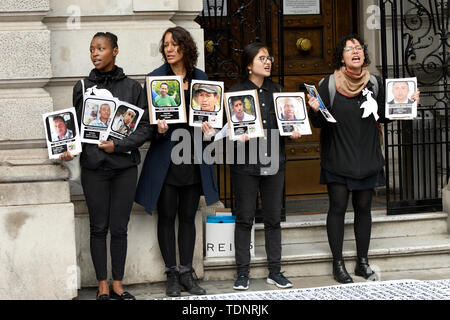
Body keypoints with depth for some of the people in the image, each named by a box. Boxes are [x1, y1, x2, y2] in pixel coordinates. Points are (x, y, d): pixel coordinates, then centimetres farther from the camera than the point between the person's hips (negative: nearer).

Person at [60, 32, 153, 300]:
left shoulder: (132, 87, 4)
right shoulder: (83, 87, 7)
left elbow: (145, 127, 1)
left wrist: (118, 146, -12)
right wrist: (69, 149, -9)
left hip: (125, 166, 0)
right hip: (93, 167, 0)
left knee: (119, 228, 4)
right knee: (99, 228, 3)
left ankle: (118, 284, 14)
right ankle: (103, 286, 11)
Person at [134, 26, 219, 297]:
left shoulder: (200, 78, 9)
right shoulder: (155, 78, 1)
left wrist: (208, 126, -6)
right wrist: (159, 128, -20)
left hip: (193, 156, 2)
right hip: (165, 155, -2)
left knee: (188, 216, 8)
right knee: (167, 216, 3)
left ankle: (187, 273, 17)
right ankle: (172, 274, 12)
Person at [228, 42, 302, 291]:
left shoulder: (277, 90, 14)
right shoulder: (236, 92, -1)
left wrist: (294, 131, 0)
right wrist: (238, 137, -22)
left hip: (274, 163, 4)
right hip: (245, 164, -4)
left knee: (273, 219, 8)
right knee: (244, 219, 1)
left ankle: (275, 271, 16)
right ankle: (243, 273, 9)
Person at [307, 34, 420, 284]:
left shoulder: (374, 83, 4)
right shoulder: (328, 84, -5)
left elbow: (383, 116, 12)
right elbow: (319, 123, -3)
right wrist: (315, 110, -24)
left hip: (367, 159, 3)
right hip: (338, 159, -3)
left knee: (363, 208, 8)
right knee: (337, 207, -2)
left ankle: (363, 263, 20)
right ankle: (338, 264, 9)